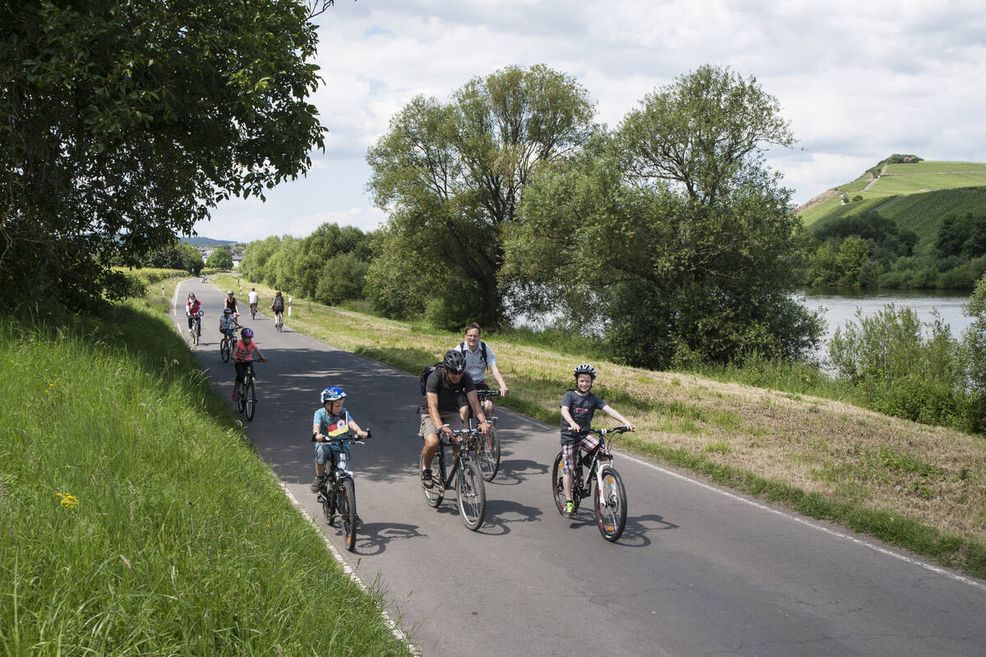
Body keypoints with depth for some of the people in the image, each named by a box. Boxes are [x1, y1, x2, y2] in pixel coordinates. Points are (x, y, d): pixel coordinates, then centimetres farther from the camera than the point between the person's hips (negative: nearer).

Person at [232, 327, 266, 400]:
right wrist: (234, 358, -51)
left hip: (248, 361, 2)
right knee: (240, 376, -22)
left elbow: (257, 351, -21)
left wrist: (262, 358, -38)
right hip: (239, 362, -2)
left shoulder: (252, 344, -11)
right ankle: (236, 391, -3)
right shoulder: (239, 343, -18)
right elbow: (235, 351, -30)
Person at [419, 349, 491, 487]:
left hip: (452, 413, 3)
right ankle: (426, 468, 0)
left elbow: (474, 402, -23)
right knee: (432, 443, -32)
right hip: (431, 415, -3)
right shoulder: (434, 377, -28)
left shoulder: (465, 378, -17)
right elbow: (432, 406, -35)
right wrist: (441, 427, -52)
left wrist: (483, 421, -41)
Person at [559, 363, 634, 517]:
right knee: (568, 469, -5)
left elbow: (609, 410, -10)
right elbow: (564, 410, -24)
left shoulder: (593, 399, 1)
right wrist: (572, 423, -45)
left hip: (585, 434, 3)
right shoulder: (570, 395, -7)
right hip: (569, 435, -3)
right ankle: (569, 502, 1)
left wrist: (626, 421, -25)